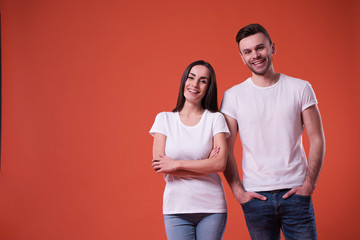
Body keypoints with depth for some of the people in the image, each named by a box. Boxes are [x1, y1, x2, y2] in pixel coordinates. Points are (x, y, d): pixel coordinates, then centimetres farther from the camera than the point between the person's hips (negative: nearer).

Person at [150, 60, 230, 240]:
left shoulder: (215, 119, 2)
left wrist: (177, 164, -11)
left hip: (211, 208, 0)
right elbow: (158, 165, -5)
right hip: (176, 208, 0)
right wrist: (205, 166, -8)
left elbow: (220, 164, -9)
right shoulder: (164, 119, 5)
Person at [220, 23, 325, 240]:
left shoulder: (300, 88, 2)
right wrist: (238, 191, -4)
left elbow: (317, 140, 3)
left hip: (295, 192, 0)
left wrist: (309, 184, -5)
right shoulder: (232, 96, 1)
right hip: (255, 196, 0)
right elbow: (226, 150, 3)